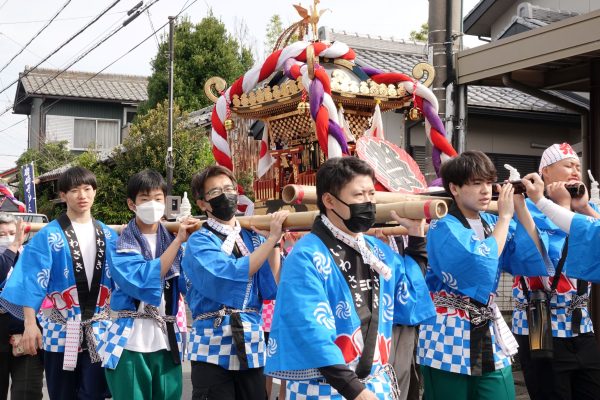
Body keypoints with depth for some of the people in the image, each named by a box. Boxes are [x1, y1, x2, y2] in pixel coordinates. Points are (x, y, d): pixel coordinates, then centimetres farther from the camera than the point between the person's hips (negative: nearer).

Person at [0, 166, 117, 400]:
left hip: (99, 329, 3)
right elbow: (33, 282, -10)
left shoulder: (108, 235, 7)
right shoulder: (48, 236, -5)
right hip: (61, 329, -2)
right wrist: (30, 324, -17)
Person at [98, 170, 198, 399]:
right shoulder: (120, 244, -3)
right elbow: (145, 281, -20)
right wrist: (178, 240, -20)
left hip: (167, 340, 4)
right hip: (130, 341, -4)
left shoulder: (171, 239, 9)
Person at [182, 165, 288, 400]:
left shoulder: (253, 238, 9)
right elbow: (228, 276, -23)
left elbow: (271, 290, -1)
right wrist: (272, 238, -20)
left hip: (252, 347, 5)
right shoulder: (199, 241, -5)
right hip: (213, 348, -4)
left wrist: (274, 243, -10)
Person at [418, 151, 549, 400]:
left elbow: (535, 262, -1)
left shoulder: (493, 223, 8)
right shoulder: (443, 228, -11)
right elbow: (482, 268, -24)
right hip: (449, 340, -5)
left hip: (490, 337, 6)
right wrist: (505, 216, -15)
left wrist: (521, 210, -7)